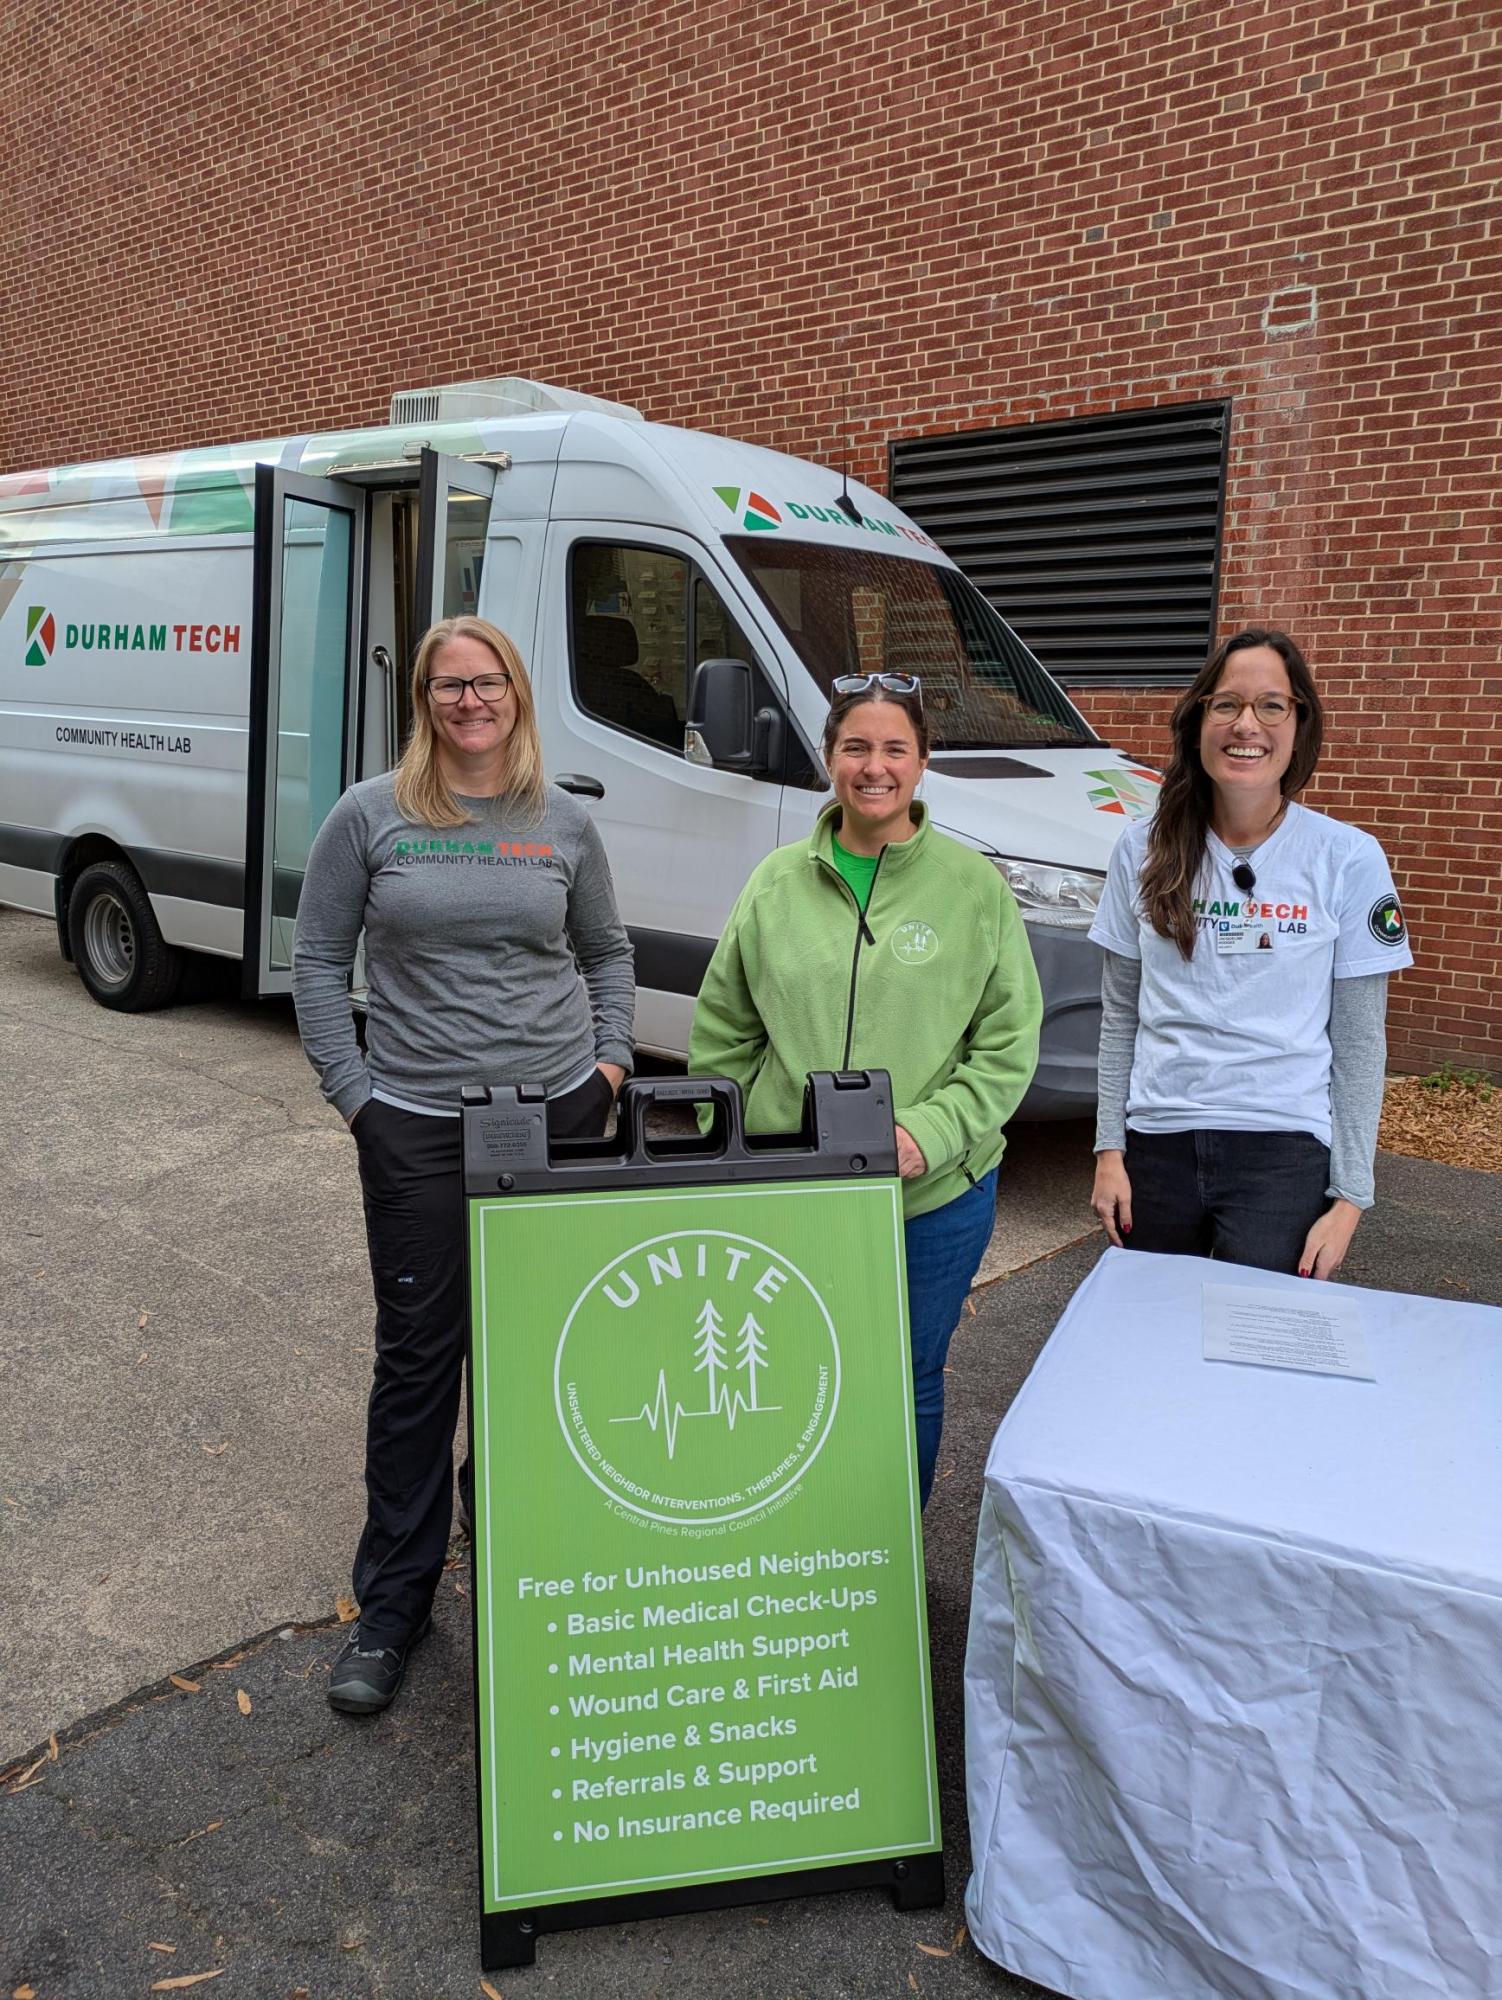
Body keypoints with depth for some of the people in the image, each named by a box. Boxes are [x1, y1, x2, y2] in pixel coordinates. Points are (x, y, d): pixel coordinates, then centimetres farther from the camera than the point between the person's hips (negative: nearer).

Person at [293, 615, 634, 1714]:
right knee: (418, 1356, 4)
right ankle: (392, 1604, 20)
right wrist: (353, 1089, -4)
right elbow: (318, 959, 3)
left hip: (557, 1114, 2)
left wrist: (611, 1058, 5)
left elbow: (608, 952, 17)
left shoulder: (564, 823, 6)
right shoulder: (370, 816, 0)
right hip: (416, 1125, -2)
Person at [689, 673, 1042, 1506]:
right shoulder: (776, 882, 3)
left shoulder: (975, 885, -2)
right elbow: (721, 1035, 9)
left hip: (935, 1196, -1)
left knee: (910, 1385, 14)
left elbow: (1008, 1042, -3)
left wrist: (929, 1134, -14)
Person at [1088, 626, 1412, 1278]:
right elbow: (1120, 1016, 7)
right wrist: (1109, 1149, 2)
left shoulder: (1349, 859, -4)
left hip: (1285, 1153, -2)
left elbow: (1359, 1044, -2)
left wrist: (1349, 1197, -5)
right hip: (1157, 1145, 2)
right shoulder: (1144, 850, 3)